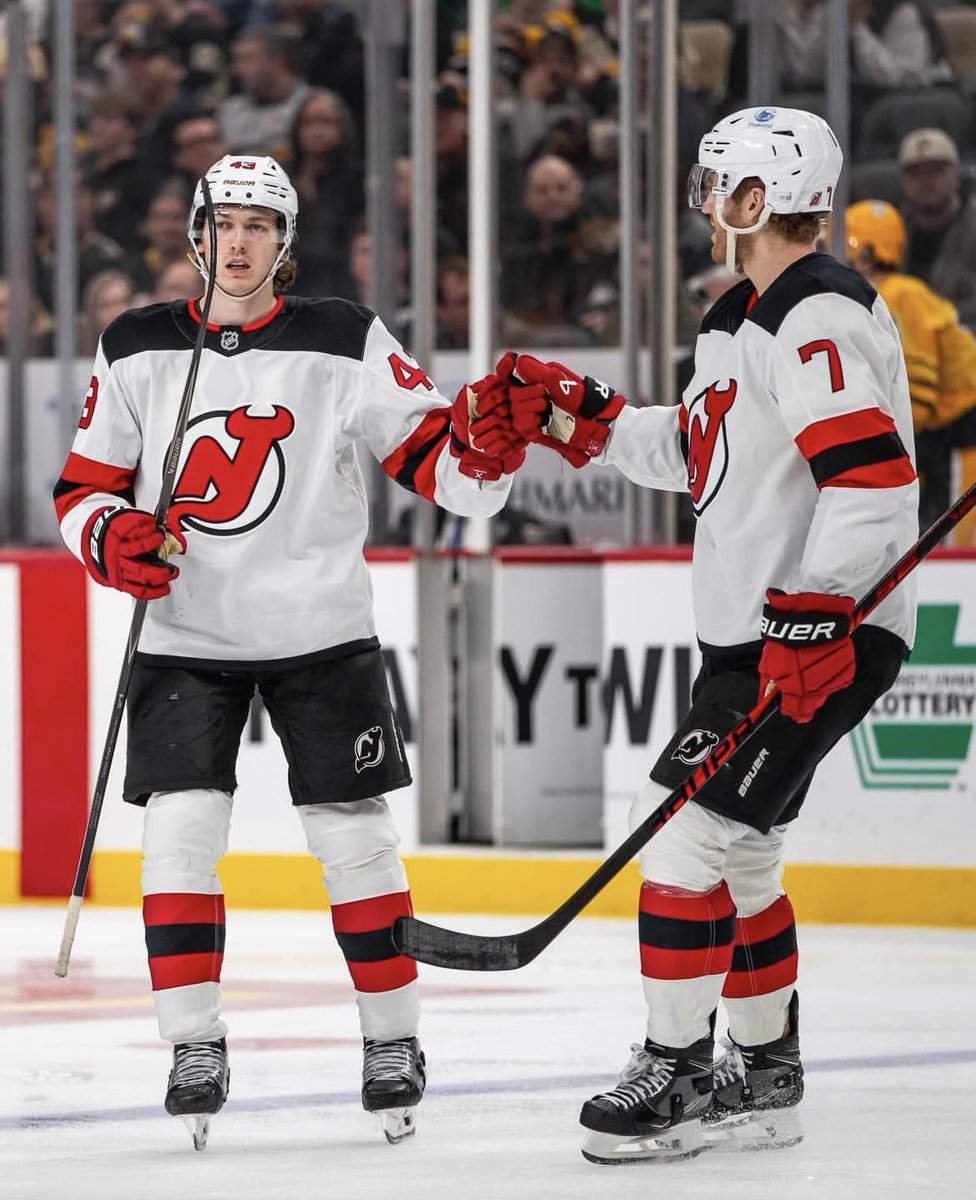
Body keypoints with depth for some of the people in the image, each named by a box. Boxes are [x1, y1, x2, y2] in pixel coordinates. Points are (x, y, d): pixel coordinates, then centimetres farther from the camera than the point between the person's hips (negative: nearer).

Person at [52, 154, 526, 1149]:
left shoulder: (347, 345, -5)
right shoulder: (136, 351, 1)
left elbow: (437, 466, -7)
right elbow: (83, 484, 8)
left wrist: (485, 435, -28)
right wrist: (110, 536, -13)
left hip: (321, 634, -1)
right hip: (185, 638, 1)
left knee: (351, 835, 2)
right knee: (181, 829, -10)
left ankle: (393, 1039, 16)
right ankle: (194, 1048, -2)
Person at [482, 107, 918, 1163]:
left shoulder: (821, 318, -18)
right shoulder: (745, 321, 17)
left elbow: (870, 479, -27)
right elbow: (694, 450, 27)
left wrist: (814, 613, -31)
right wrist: (578, 417, 19)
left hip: (823, 637, -11)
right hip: (756, 635, 11)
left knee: (686, 824, -12)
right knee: (734, 851, 16)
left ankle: (675, 1075, -5)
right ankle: (763, 1079, 25)